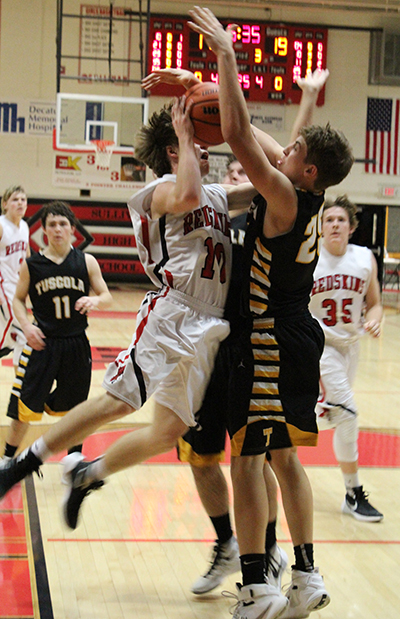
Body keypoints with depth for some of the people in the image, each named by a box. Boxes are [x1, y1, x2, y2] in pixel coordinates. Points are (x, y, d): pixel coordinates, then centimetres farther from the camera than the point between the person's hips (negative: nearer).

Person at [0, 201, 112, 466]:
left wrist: (95, 300, -20)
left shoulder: (86, 262, -2)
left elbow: (107, 298, 3)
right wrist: (26, 325, -10)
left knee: (74, 407, 15)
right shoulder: (31, 265, -3)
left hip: (77, 345, 1)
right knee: (25, 406, -1)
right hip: (42, 343, -1)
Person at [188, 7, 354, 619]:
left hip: (272, 345, -9)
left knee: (246, 456, -4)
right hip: (296, 339, 9)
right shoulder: (302, 200, 8)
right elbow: (254, 138, 22)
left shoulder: (287, 199, -17)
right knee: (282, 457, 16)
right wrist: (222, 93, 17)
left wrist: (227, 54, -18)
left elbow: (241, 136, -24)